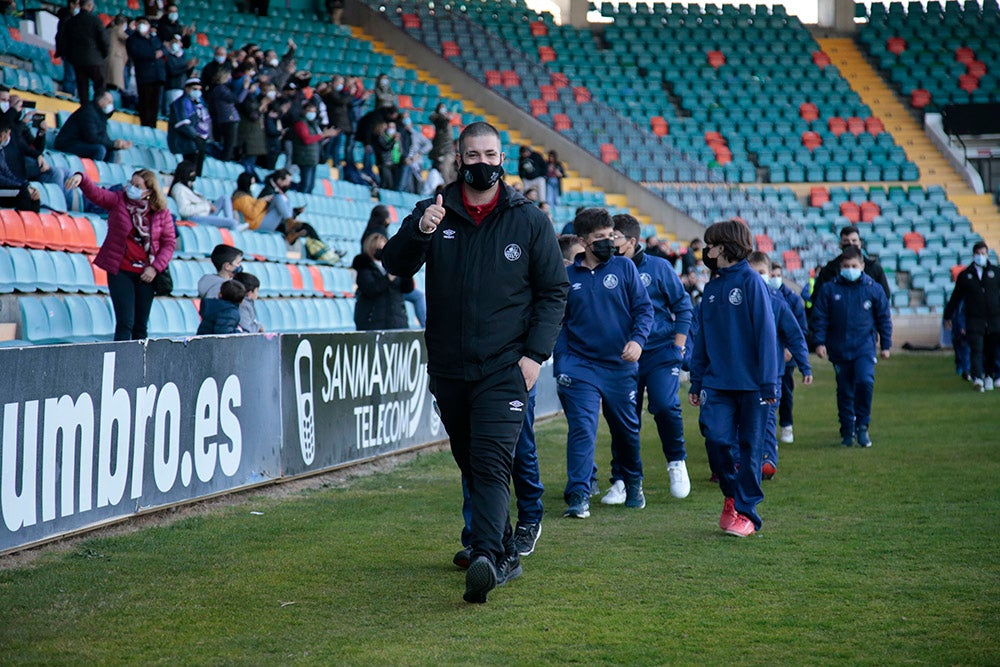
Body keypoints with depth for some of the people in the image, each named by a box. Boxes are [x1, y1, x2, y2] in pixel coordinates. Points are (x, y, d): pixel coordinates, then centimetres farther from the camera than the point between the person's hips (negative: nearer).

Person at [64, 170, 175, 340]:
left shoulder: (162, 213, 0)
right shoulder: (118, 201, -1)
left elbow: (169, 243, 3)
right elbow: (95, 193, -16)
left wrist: (155, 267, -8)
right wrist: (81, 179, -36)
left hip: (146, 274, 2)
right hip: (120, 271, -2)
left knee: (141, 326, 9)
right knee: (125, 323, -10)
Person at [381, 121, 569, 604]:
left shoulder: (528, 221, 1)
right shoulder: (435, 213, 5)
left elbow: (554, 291, 4)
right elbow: (395, 265, -5)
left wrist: (535, 353, -7)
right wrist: (418, 232, -26)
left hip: (504, 369, -4)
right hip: (448, 369, 4)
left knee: (492, 464, -17)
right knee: (470, 465, 13)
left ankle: (487, 559, -27)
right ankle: (505, 553, 27)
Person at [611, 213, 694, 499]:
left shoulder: (657, 267, -1)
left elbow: (683, 305, 5)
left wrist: (678, 345, 0)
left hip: (661, 351, -2)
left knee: (665, 405, -18)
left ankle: (677, 462, 7)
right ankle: (622, 480, 12)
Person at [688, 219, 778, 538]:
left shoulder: (751, 281, -7)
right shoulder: (712, 288, 11)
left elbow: (765, 332, -9)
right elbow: (701, 338, 16)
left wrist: (768, 383, -12)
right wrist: (696, 382, 14)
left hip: (750, 383, -4)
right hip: (717, 381, 5)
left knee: (749, 446, 2)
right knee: (717, 438, -7)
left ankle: (746, 512, 11)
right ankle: (730, 494, 16)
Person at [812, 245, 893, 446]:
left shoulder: (873, 289, 2)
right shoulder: (829, 289, 2)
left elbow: (884, 319, 9)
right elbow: (819, 317, 6)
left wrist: (885, 345, 9)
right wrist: (820, 341, -2)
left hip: (865, 348, -1)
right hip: (839, 349, 1)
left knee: (865, 382, -20)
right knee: (844, 391, 7)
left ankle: (862, 426, -5)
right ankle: (847, 431, 19)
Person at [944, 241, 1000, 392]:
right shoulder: (965, 275, 9)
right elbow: (956, 297, 16)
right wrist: (948, 316, 20)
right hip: (974, 319, -1)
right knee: (976, 349, -14)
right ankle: (978, 378, -23)